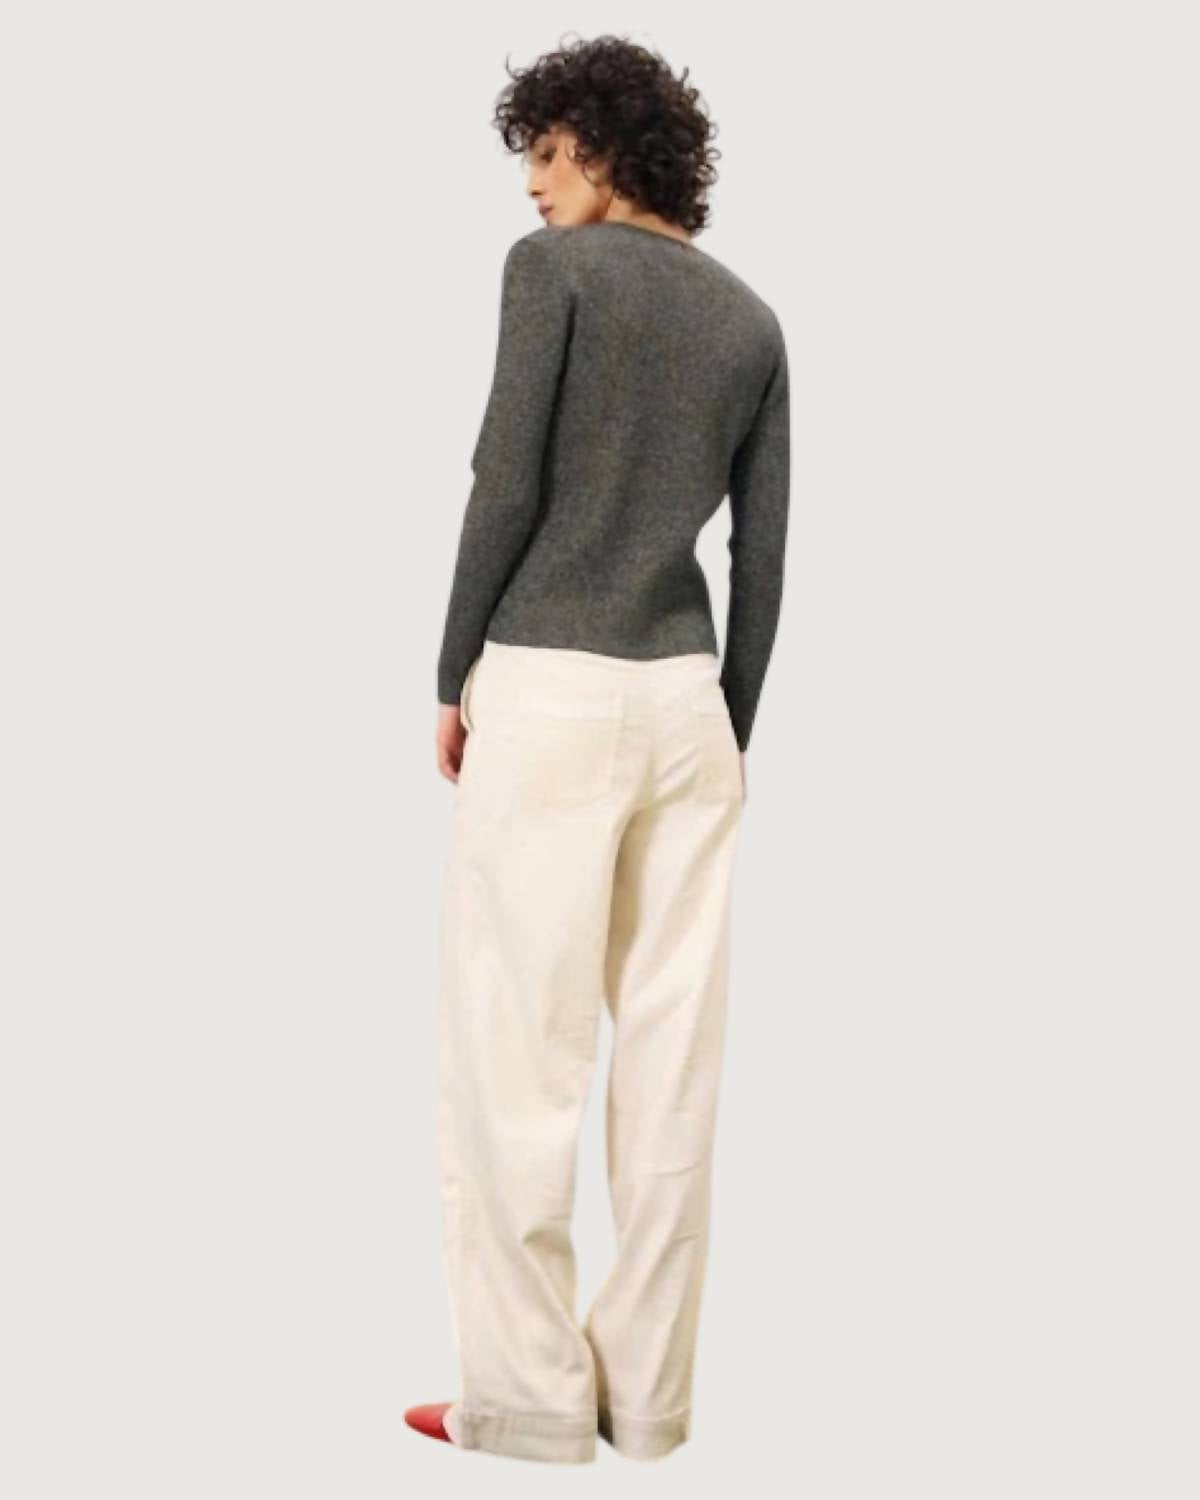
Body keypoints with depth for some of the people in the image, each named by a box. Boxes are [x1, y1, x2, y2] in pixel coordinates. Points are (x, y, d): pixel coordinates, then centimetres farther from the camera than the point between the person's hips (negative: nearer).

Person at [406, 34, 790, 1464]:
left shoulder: (553, 269, -4)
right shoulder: (751, 320, 12)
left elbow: (507, 486, -10)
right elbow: (763, 556, 11)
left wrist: (454, 675, 0)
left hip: (549, 692, -6)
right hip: (682, 698, 6)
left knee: (513, 1050, 0)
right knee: (673, 1052, 6)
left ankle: (529, 1391, 4)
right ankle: (649, 1388, 13)